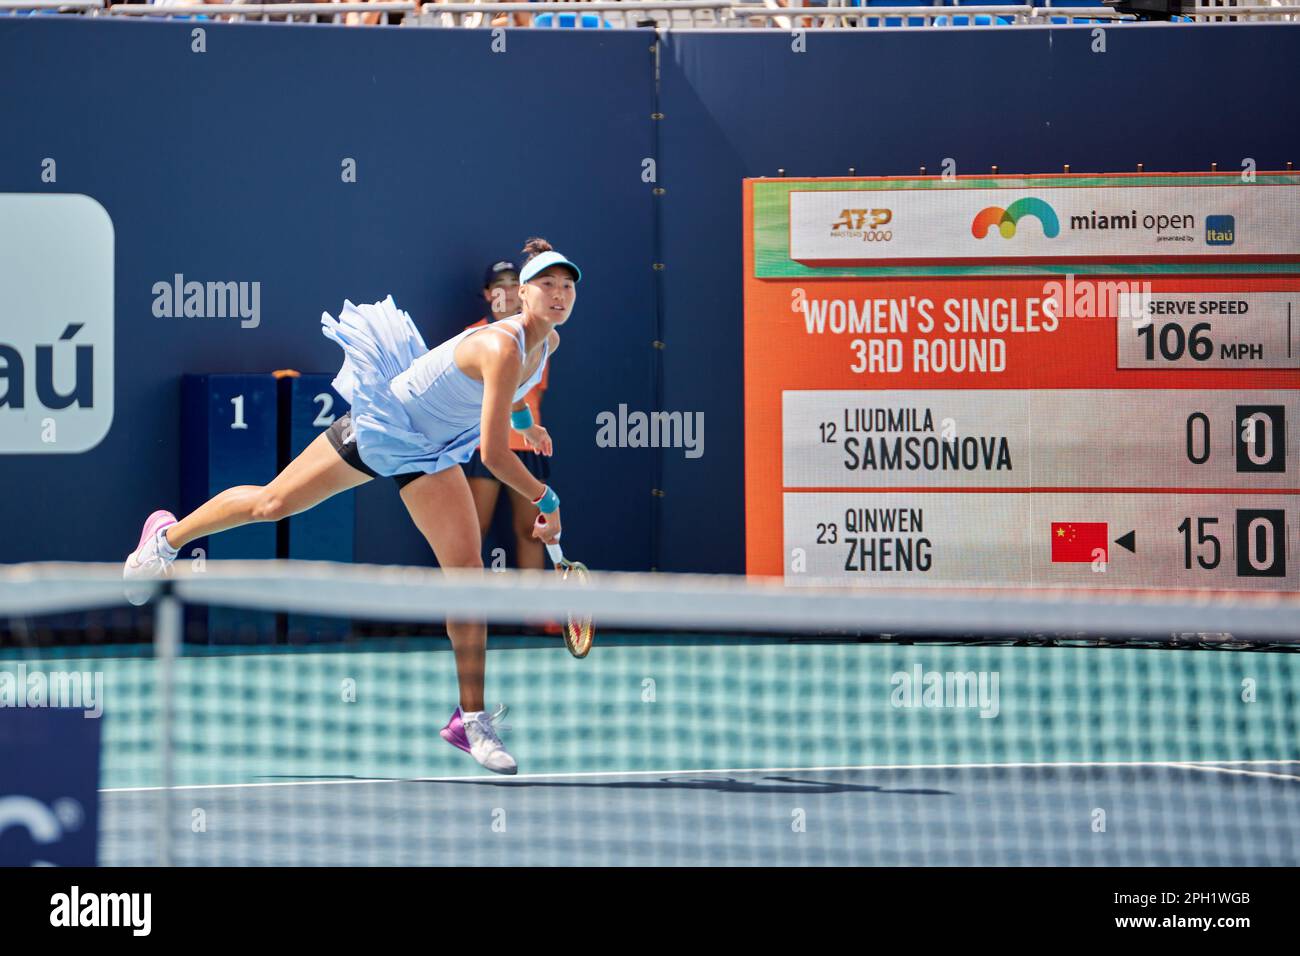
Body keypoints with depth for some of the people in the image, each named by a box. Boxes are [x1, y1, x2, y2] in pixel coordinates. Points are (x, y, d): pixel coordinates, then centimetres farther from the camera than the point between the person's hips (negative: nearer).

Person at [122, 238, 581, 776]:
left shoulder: (548, 343, -8)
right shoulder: (503, 348, -35)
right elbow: (493, 454, -36)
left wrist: (524, 422, 28)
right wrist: (546, 501, -24)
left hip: (431, 452, 7)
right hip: (379, 425, -7)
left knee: (467, 567, -6)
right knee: (271, 503, 8)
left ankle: (471, 719, -2)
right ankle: (167, 536, 37)